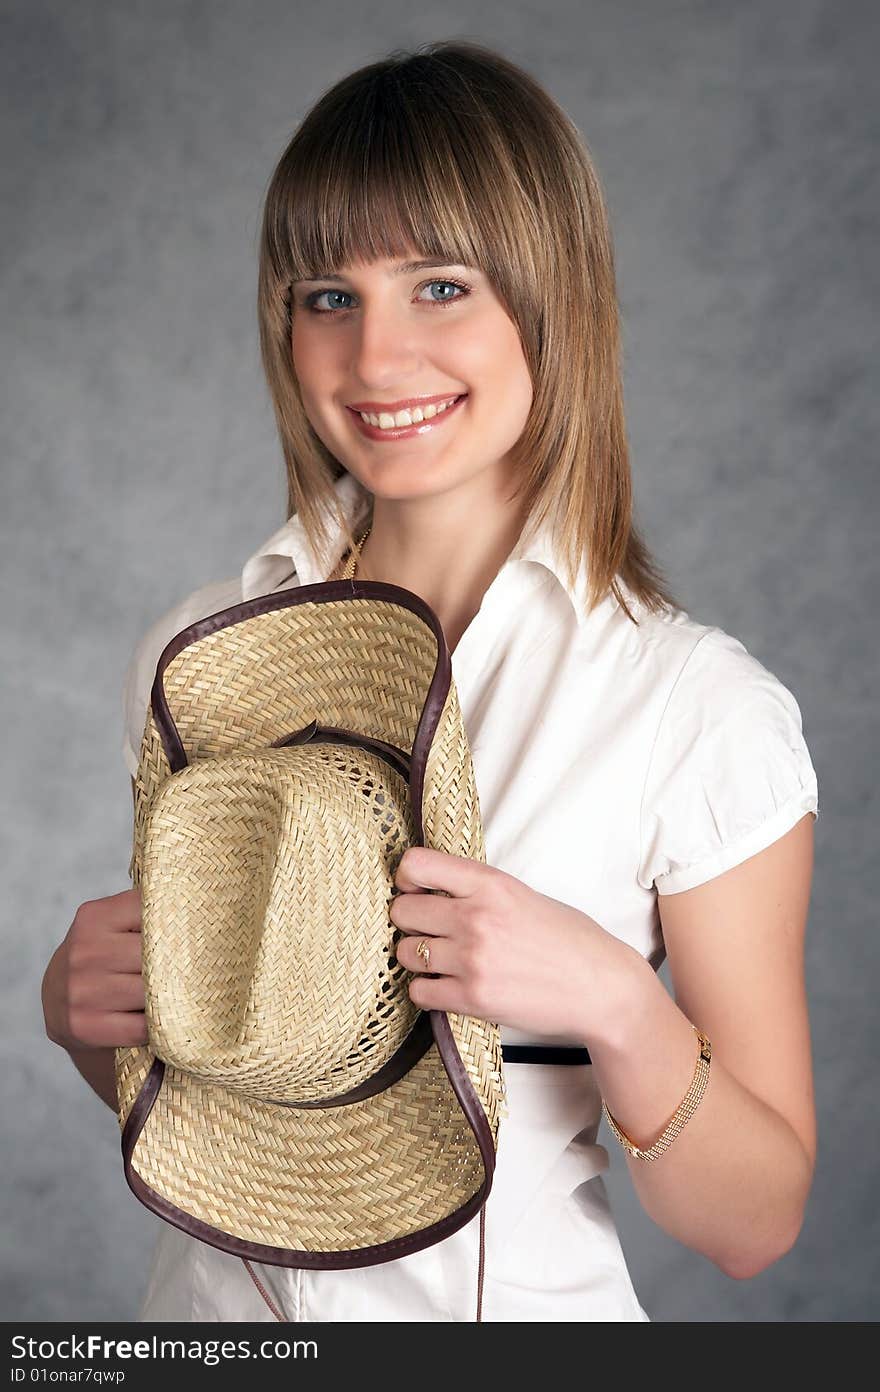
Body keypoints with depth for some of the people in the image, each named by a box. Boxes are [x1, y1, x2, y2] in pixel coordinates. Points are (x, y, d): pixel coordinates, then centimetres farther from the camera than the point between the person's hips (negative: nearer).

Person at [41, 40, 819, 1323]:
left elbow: (752, 1226, -13)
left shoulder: (703, 709, -18)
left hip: (519, 1304, -3)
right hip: (216, 1296, 3)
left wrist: (615, 1005, -29)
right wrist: (81, 1012, -15)